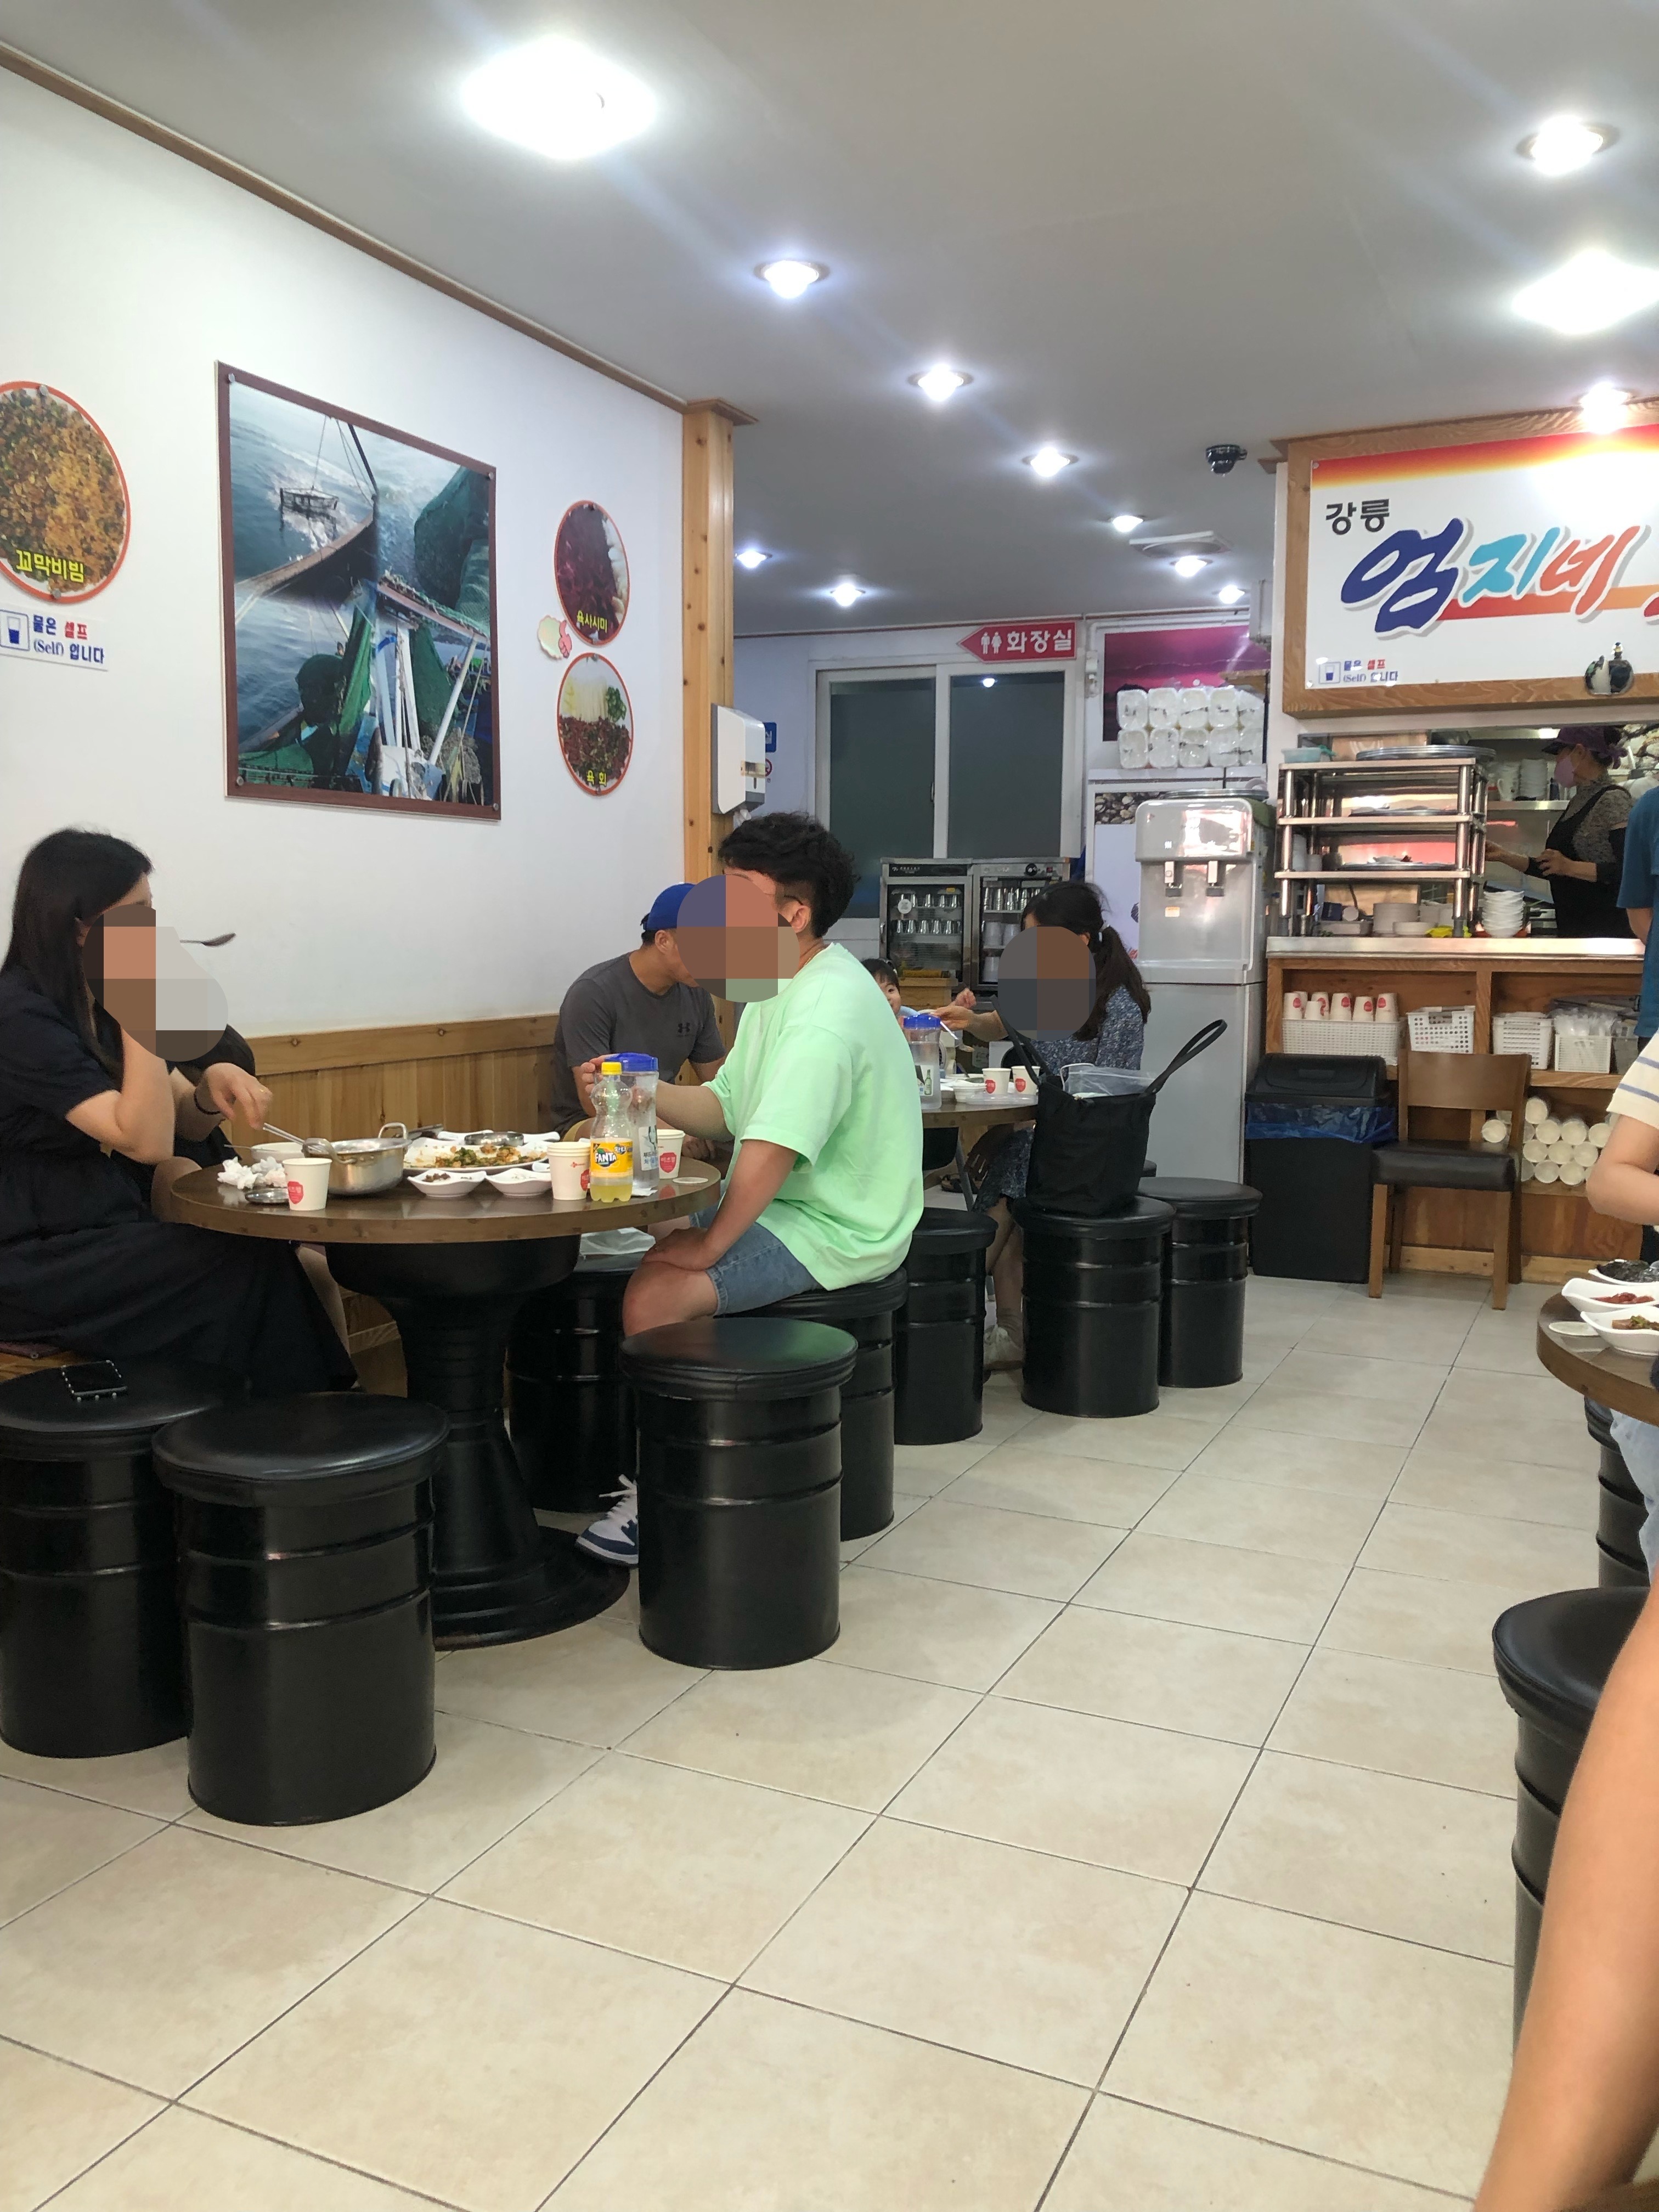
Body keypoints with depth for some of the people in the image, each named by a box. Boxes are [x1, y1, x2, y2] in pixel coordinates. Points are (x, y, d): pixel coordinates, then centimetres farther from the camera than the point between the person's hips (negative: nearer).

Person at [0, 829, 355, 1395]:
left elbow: (188, 1124, 12)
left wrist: (214, 1084, -10)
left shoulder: (101, 1006, 8)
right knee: (251, 1270, -18)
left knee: (265, 1258, -13)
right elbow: (147, 1142, -23)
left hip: (105, 1237, 7)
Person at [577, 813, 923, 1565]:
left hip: (834, 1232, -11)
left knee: (655, 1299, -21)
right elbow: (726, 1107, 11)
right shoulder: (779, 987, 11)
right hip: (788, 1209, 11)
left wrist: (709, 1247, -20)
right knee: (639, 1265, 10)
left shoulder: (824, 1010, -24)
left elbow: (769, 1153, -29)